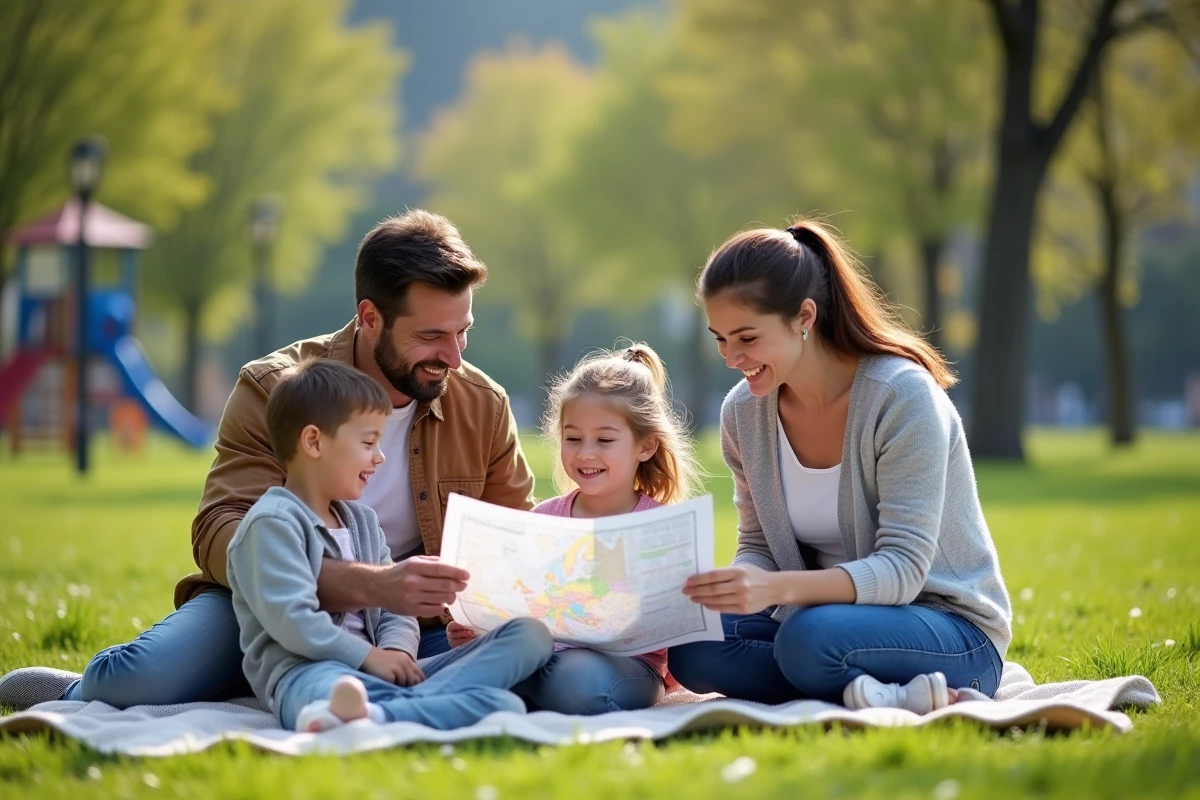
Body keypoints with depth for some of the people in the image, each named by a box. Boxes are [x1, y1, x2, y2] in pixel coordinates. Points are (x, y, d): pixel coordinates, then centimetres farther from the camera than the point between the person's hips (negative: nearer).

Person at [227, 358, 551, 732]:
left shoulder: (362, 521, 26)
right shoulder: (272, 523, -2)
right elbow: (292, 619, -14)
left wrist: (397, 650, -3)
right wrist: (368, 657, -15)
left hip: (378, 674, 10)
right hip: (307, 673, -10)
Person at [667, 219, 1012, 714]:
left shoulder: (902, 396, -18)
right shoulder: (744, 413, 1)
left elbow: (902, 570, -23)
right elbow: (759, 548, 8)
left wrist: (778, 587, -39)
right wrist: (726, 589, -18)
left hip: (951, 630, -8)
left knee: (809, 639, -38)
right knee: (692, 647, -23)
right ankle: (897, 698, -24)